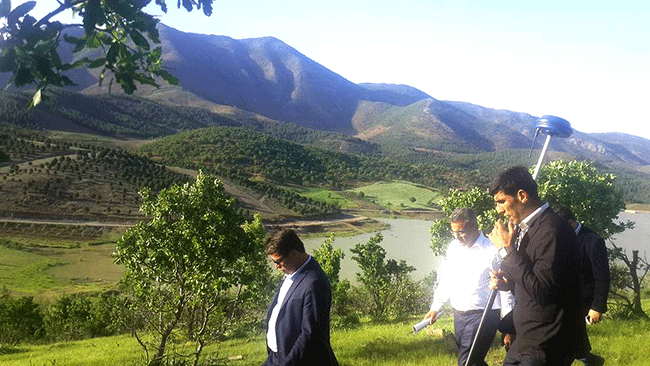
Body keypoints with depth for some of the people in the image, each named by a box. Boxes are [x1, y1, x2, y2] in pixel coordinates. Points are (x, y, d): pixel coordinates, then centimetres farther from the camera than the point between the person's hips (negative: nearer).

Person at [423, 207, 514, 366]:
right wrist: (435, 308, 16)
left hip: (482, 316, -7)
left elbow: (505, 289, -9)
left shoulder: (491, 251, -12)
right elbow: (446, 281, 20)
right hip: (459, 315, 7)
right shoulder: (453, 247, 9)